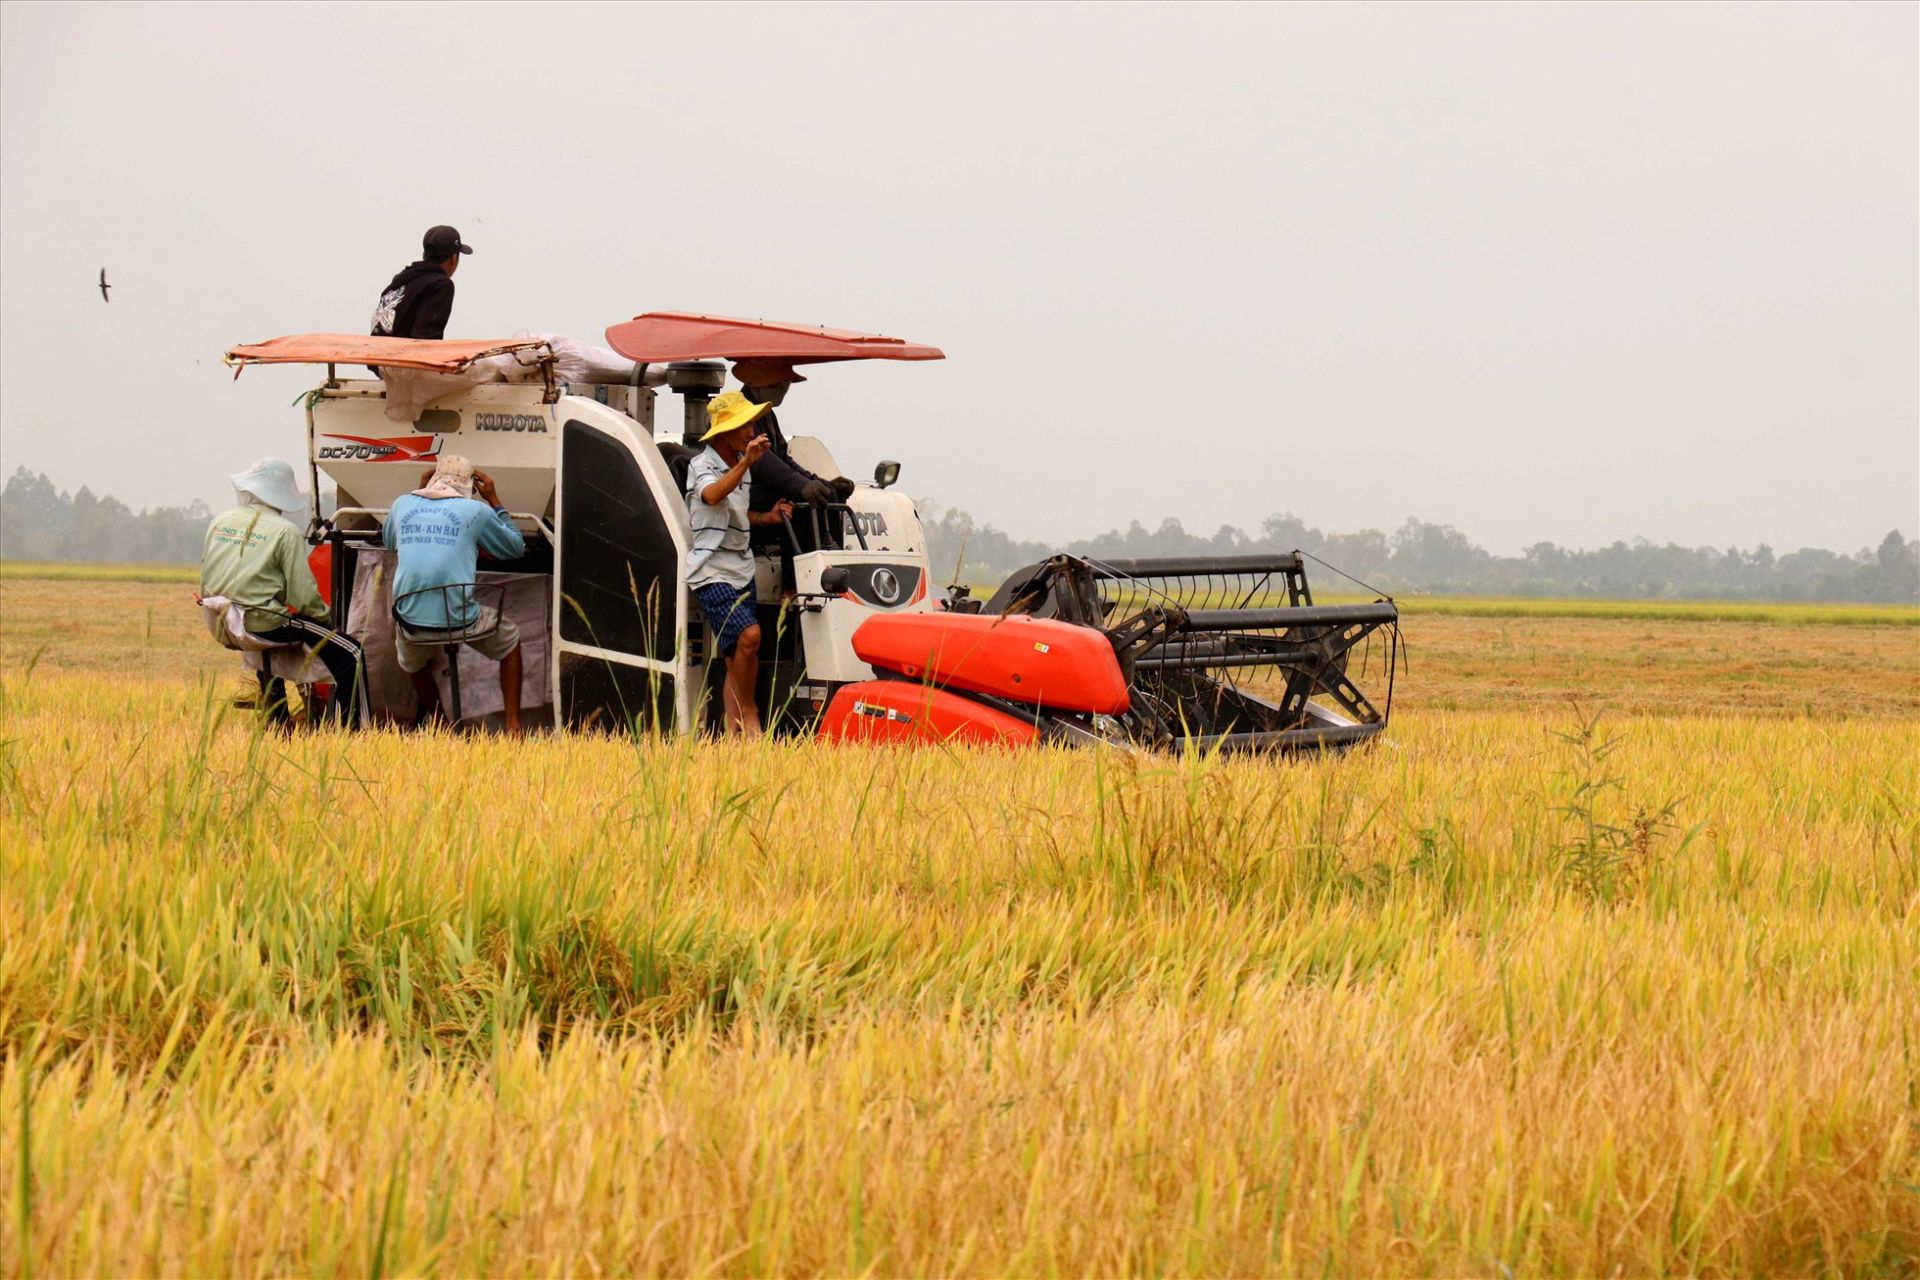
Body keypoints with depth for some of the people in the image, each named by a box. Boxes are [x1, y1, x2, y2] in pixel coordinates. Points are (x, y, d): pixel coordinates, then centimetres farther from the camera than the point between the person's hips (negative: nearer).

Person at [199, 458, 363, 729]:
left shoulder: (219, 522, 7)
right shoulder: (286, 531, -9)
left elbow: (205, 583, 12)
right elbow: (303, 596, -13)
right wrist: (326, 616, 6)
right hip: (267, 625, -7)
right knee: (350, 657, -1)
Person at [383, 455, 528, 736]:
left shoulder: (403, 504, 9)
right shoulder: (475, 510, 1)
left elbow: (388, 541, 32)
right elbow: (516, 548, 16)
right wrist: (494, 500, 23)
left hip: (412, 625, 2)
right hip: (461, 621, -2)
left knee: (411, 661, 39)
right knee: (509, 639, 30)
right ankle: (513, 727, 26)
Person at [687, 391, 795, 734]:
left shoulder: (742, 466, 15)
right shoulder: (702, 465, -9)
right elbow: (712, 495, -32)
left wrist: (767, 517, 10)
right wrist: (746, 463, -41)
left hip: (741, 570, 8)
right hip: (712, 572, -8)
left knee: (736, 659, 6)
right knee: (748, 635, -25)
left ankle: (734, 732, 7)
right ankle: (748, 713, -12)